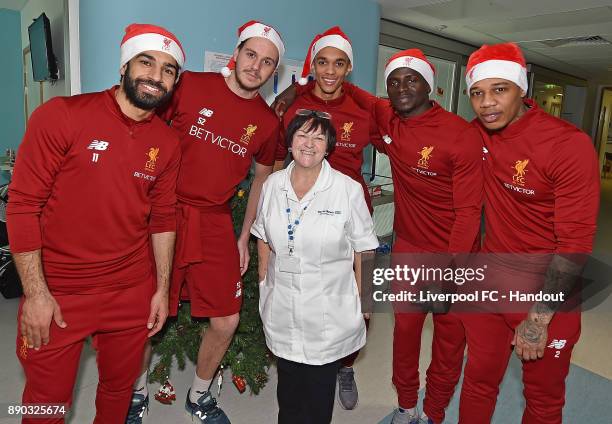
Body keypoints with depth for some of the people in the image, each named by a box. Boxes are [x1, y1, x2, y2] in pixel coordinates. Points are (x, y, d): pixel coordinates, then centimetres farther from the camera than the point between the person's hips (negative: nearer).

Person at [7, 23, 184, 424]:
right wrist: (35, 293, -12)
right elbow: (22, 205, -11)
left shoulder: (167, 142, 1)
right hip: (57, 293, -3)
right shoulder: (61, 116, -12)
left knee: (120, 387, 20)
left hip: (132, 292, 4)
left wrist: (162, 288, 7)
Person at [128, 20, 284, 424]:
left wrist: (244, 238, 12)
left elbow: (262, 177, 15)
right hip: (163, 214, -2)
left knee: (226, 322, 6)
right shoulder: (189, 85, -6)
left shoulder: (267, 122, 4)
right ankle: (137, 391, 37)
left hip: (215, 224, 3)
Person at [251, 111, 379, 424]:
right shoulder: (272, 185, -2)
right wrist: (264, 283, 12)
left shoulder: (349, 190, -14)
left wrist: (362, 302, -5)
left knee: (320, 386, 12)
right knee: (287, 383, 21)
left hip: (328, 311, -3)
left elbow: (363, 250, -6)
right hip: (282, 307, 4)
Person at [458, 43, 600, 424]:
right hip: (489, 284, 4)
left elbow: (575, 244, -19)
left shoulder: (570, 145, -19)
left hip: (548, 294, -3)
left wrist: (538, 319, -16)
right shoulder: (476, 134, -4)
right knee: (479, 380, 17)